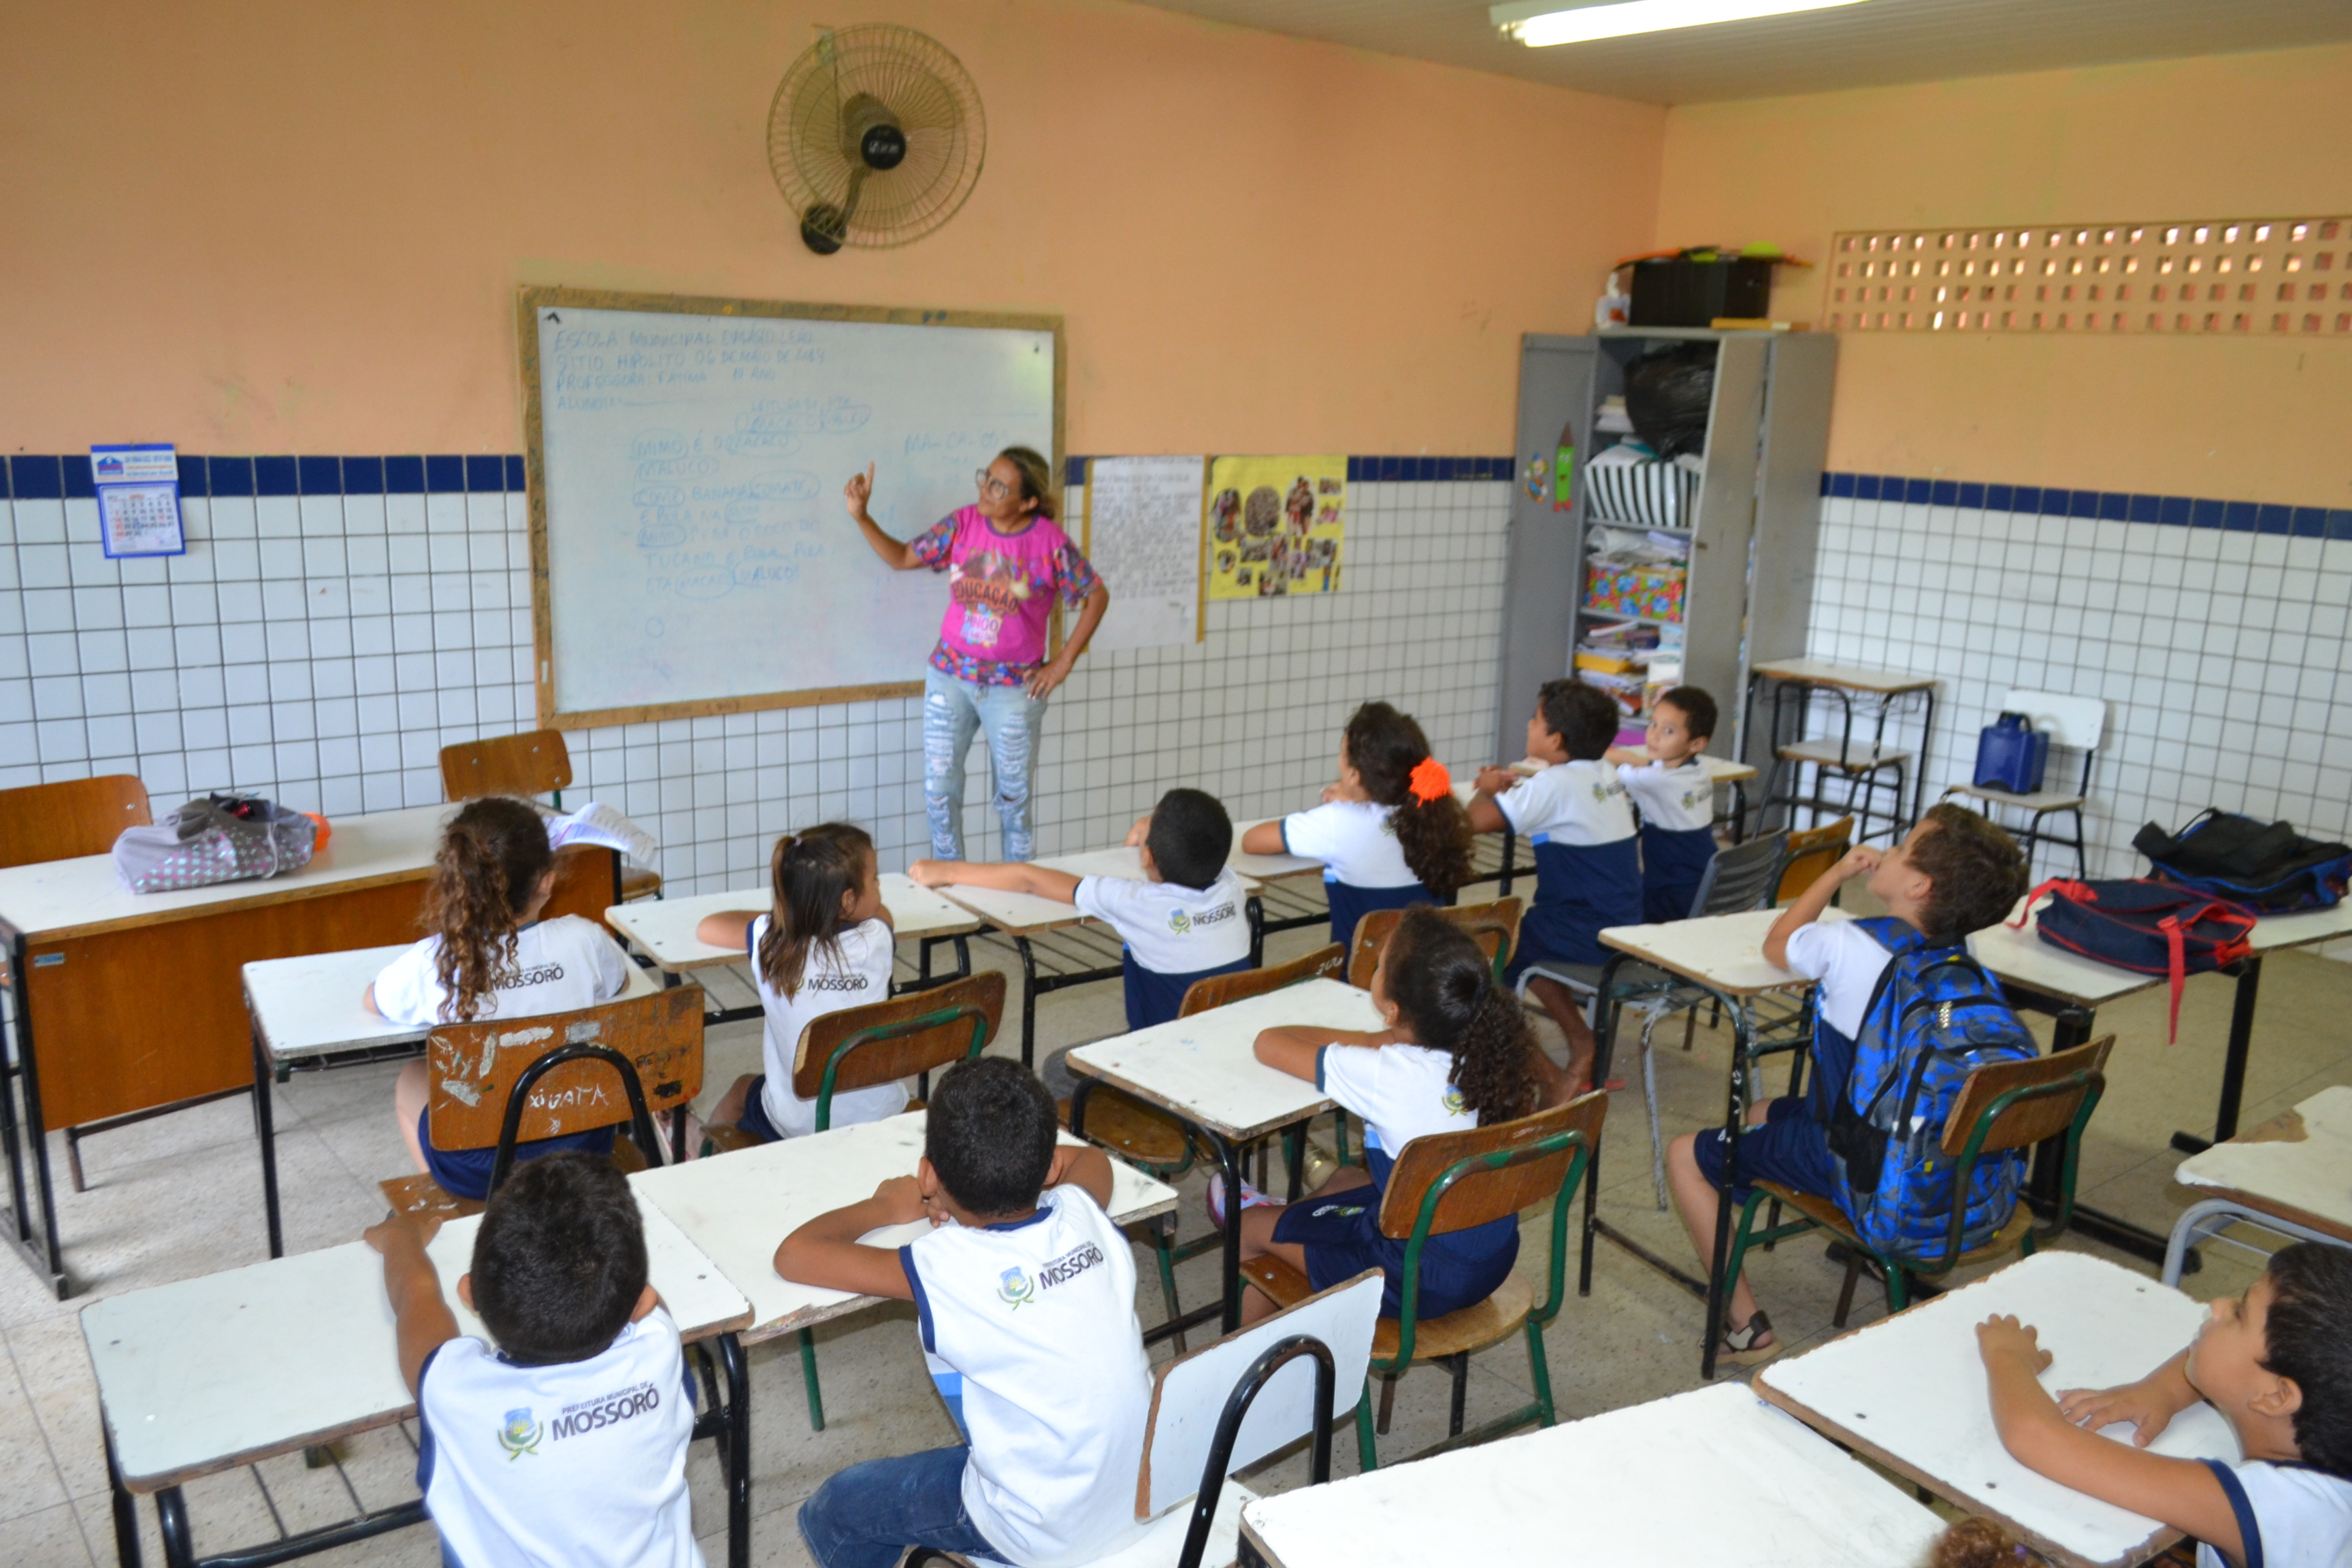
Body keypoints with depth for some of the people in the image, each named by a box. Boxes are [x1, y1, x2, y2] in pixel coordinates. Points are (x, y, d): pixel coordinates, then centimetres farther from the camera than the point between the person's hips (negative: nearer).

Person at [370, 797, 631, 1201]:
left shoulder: (431, 963, -17)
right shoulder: (584, 940, -16)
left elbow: (371, 998, 6)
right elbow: (619, 982, 8)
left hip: (473, 1166, -1)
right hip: (580, 1152, 1)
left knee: (411, 1081, 30)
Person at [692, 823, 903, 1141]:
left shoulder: (771, 940, -16)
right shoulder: (878, 940, -14)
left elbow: (707, 927, 4)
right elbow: (882, 912, 12)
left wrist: (778, 914, 11)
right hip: (882, 1118, 1)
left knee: (741, 1090, 32)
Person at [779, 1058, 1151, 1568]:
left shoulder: (945, 1271, -24)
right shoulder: (1083, 1214, -10)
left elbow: (793, 1255, -13)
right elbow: (1091, 1158, 15)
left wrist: (882, 1207, 2)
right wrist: (1016, 1177, 2)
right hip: (1143, 1490, 6)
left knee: (830, 1515, 13)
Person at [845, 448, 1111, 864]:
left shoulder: (1049, 542, -11)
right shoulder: (962, 524, -3)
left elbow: (1097, 596, -4)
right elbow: (902, 557, 6)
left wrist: (1063, 664, -5)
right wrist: (861, 516, -8)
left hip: (1014, 686, -3)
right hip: (949, 676, 3)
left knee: (1013, 798, 9)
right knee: (939, 789, 7)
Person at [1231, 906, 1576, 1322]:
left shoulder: (1385, 1076, -27)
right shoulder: (1494, 1048, -12)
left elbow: (1268, 1043, -14)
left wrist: (1365, 1040, -5)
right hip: (1496, 1260, 6)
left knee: (1255, 1227, 16)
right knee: (1347, 1178, 28)